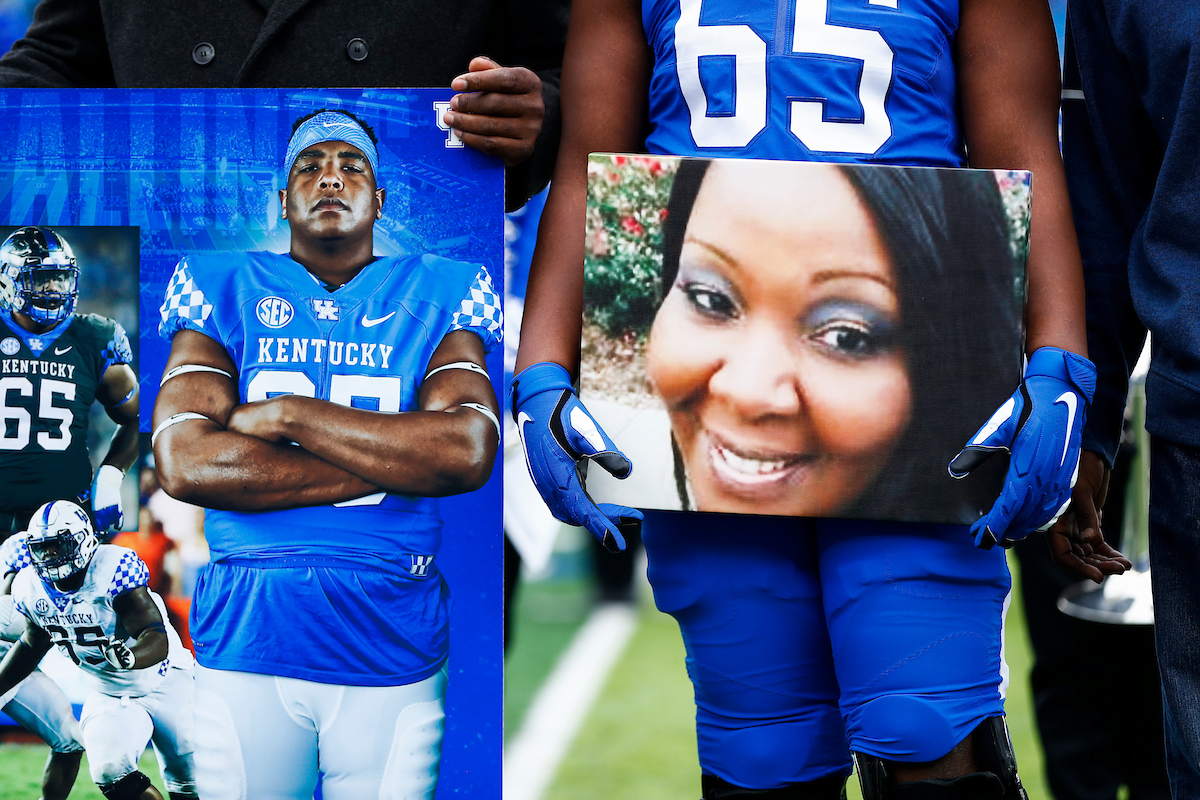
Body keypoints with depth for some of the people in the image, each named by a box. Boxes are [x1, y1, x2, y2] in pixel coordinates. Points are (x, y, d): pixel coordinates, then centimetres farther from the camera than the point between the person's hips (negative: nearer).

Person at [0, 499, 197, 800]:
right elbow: (33, 644, 13)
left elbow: (158, 640, -34)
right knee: (110, 770, -24)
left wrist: (128, 656, -55)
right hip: (109, 697, 4)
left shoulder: (114, 568, -28)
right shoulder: (30, 587, -9)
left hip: (165, 685, -3)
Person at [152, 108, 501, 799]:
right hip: (247, 640, 0)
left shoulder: (439, 296, 5)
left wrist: (290, 415, -13)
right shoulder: (226, 291, 5)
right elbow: (183, 463, -11)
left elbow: (470, 453, -12)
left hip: (396, 647, 0)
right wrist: (396, 463, -12)